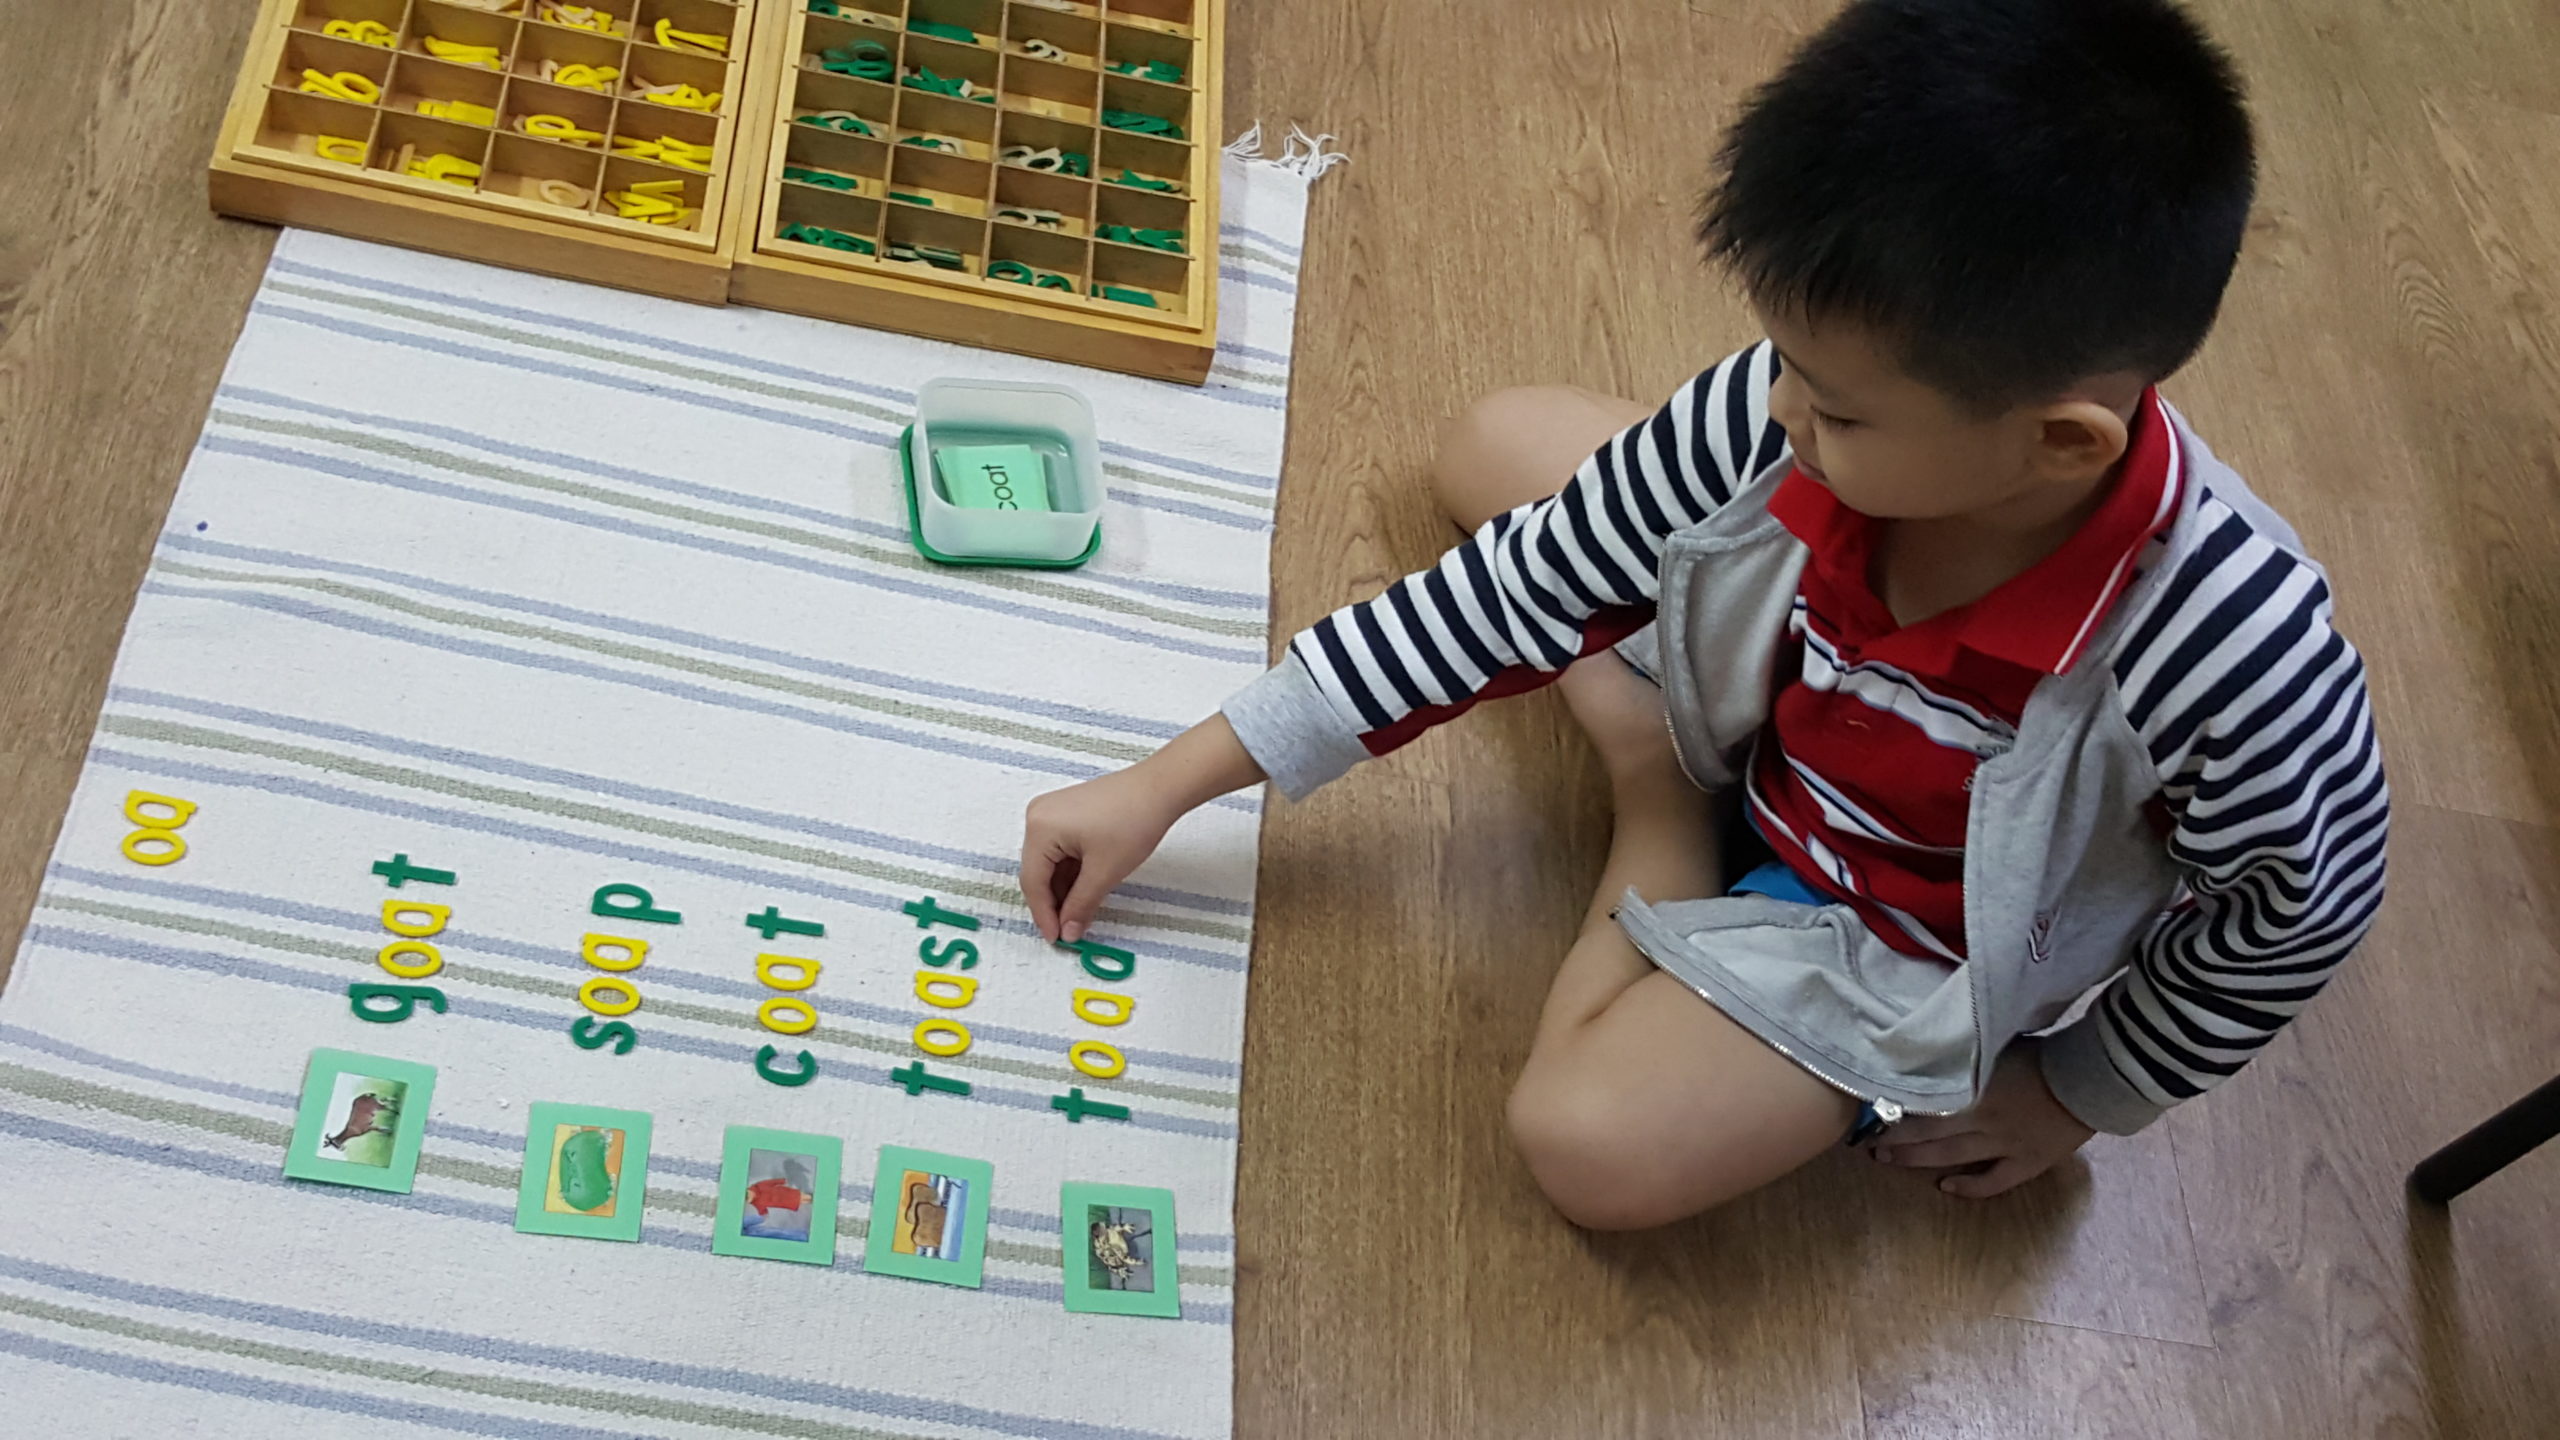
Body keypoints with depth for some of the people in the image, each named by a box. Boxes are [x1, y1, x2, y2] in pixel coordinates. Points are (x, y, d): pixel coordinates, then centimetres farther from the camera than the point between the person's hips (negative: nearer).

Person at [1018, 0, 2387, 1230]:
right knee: (1493, 442, 2)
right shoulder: (1775, 421, -30)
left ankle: (1659, 821, 2)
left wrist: (2078, 1095, -3)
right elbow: (1508, 594, -20)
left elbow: (2307, 905, -18)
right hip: (1752, 710, 4)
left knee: (1593, 1145, -23)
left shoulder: (2239, 653, -40)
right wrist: (1170, 781, -17)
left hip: (1906, 931, -3)